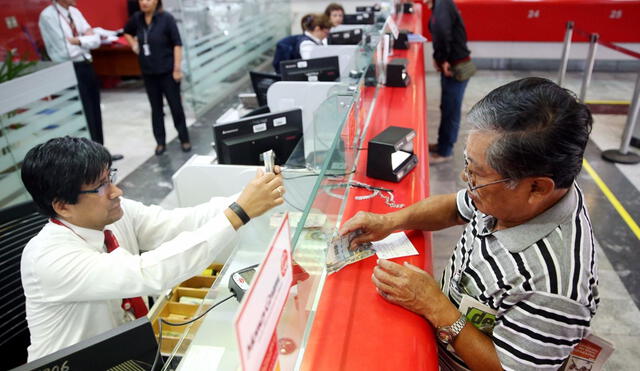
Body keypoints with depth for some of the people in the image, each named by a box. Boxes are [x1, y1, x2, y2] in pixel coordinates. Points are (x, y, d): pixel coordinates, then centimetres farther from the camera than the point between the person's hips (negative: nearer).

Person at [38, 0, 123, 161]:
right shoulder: (47, 16, -12)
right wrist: (85, 40, -6)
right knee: (81, 115, 0)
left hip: (86, 66, 7)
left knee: (95, 112, 14)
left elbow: (96, 40, 4)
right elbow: (66, 50, -18)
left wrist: (77, 41, -12)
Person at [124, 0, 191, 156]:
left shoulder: (166, 18, -10)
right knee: (156, 108, 10)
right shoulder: (136, 18, 3)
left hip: (167, 71, -4)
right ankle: (160, 142, 20)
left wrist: (177, 68, -14)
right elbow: (127, 32, 24)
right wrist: (134, 45, 6)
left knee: (175, 105, 4)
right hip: (148, 72, 4)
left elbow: (177, 44, -10)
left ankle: (184, 139, 18)